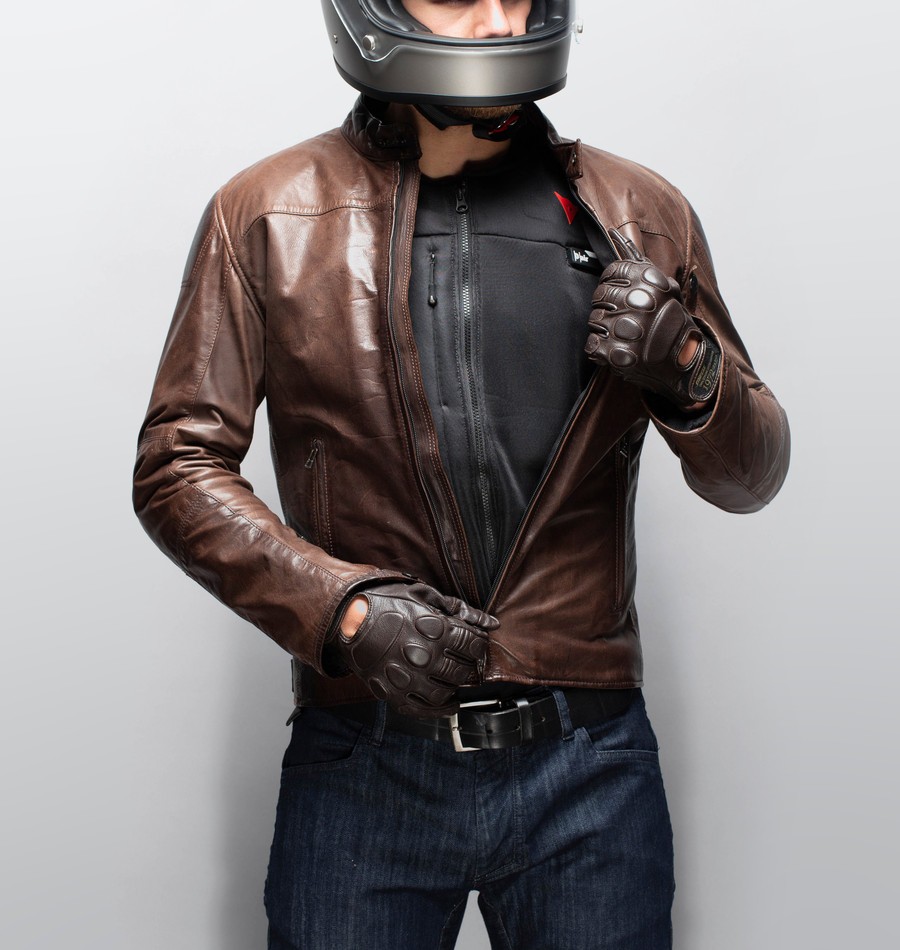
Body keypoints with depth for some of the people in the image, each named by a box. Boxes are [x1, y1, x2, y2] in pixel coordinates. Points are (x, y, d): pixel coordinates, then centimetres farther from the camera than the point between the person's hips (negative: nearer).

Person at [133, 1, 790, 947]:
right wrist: (341, 608, -13)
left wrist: (690, 372, -12)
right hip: (364, 765, -1)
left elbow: (750, 477, 10)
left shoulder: (638, 215, 4)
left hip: (588, 766, 2)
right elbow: (176, 467, 1)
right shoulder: (267, 216, 1)